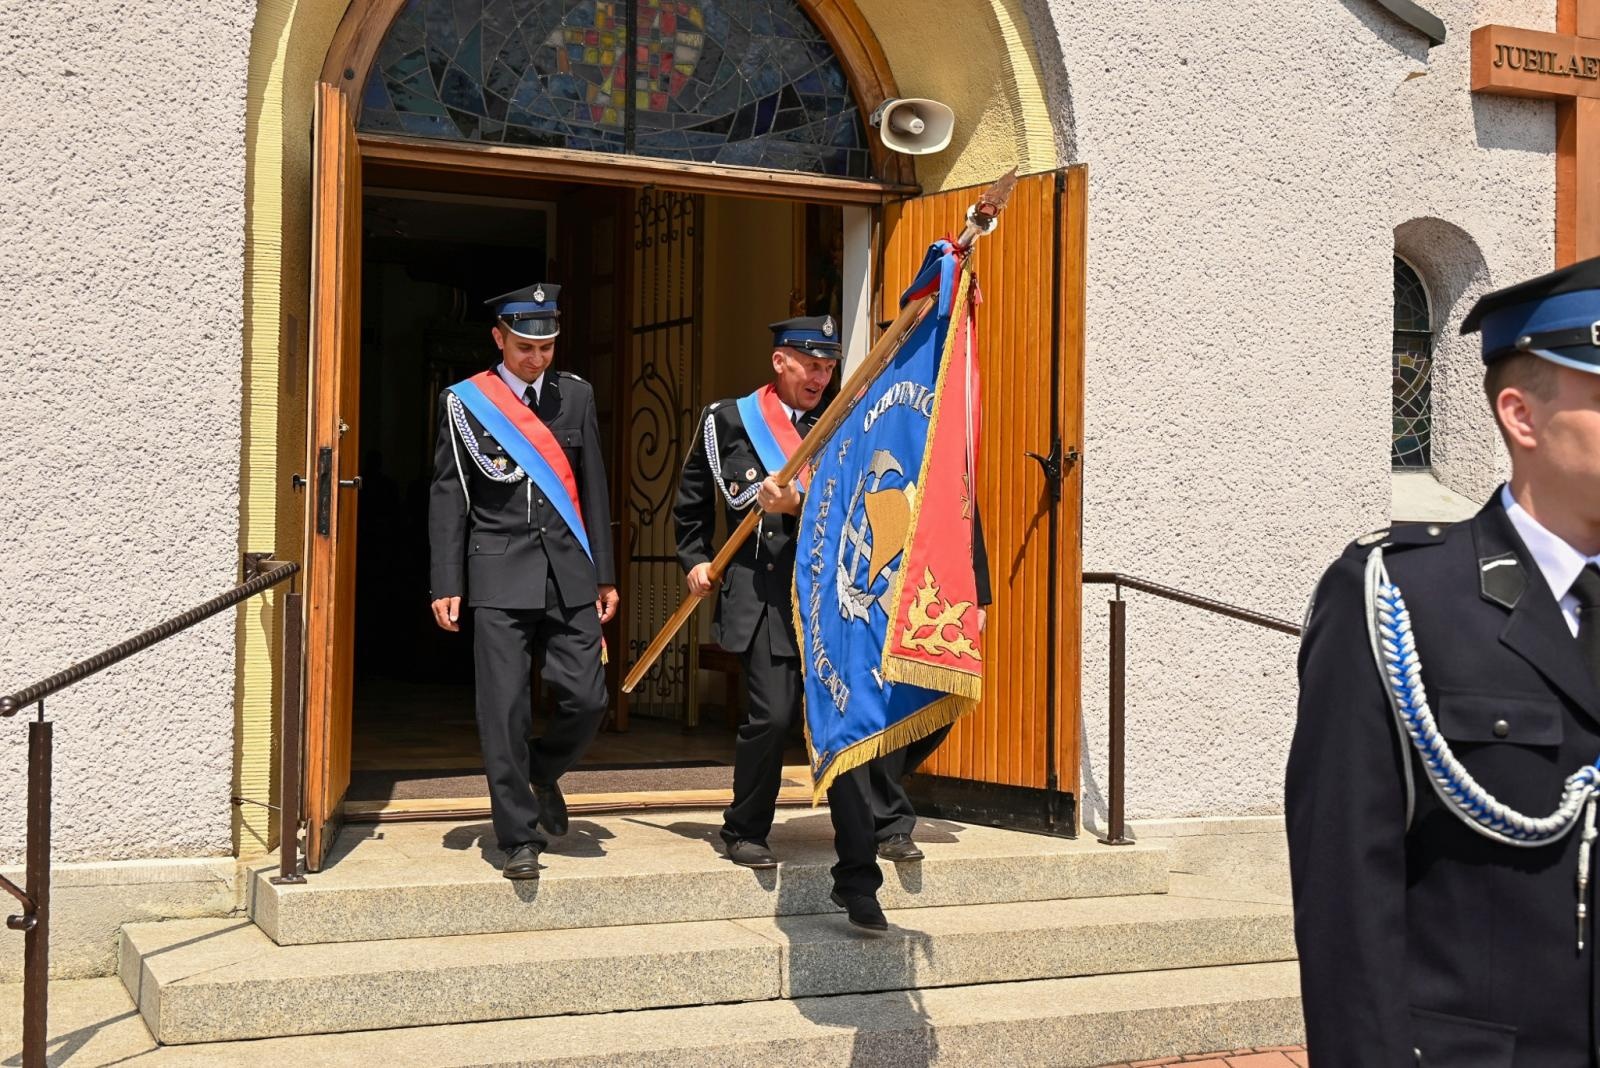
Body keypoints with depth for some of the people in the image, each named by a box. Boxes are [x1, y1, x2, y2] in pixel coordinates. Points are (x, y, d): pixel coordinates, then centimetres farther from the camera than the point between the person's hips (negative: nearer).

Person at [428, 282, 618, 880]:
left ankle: (543, 774, 30)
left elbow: (593, 489, 12)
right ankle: (520, 838, 8)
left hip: (569, 574, 3)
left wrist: (605, 574, 11)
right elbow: (447, 497, 1)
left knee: (586, 700, -1)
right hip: (500, 577, -3)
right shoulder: (464, 403, 1)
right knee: (504, 712, -3)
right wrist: (446, 585, -4)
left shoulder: (575, 396, 10)